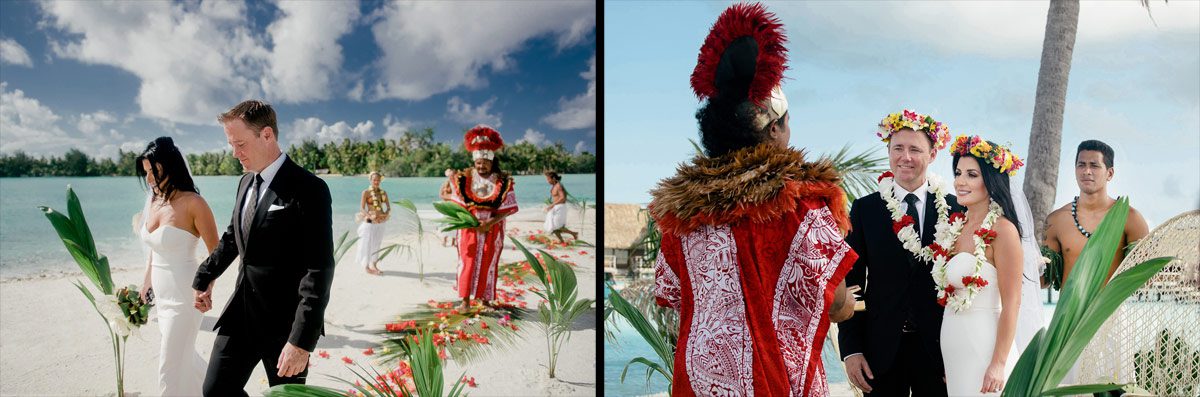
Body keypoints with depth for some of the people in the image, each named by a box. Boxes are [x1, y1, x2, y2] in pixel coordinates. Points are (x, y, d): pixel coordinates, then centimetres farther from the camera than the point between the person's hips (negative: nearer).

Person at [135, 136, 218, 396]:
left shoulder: (192, 203, -17)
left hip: (183, 293, -7)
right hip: (161, 291, 7)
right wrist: (148, 281, 20)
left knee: (171, 364, 1)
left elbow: (215, 251, -14)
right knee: (183, 355, 21)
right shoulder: (153, 200, 4)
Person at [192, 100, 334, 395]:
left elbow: (319, 269, -21)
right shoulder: (246, 182, 9)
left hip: (283, 322, -7)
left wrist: (302, 340, -24)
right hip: (240, 314, 7)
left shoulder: (308, 189, -17)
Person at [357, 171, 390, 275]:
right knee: (367, 244, 0)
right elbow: (361, 208, -11)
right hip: (369, 222, -5)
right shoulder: (366, 192, -6)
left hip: (380, 223, 5)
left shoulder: (383, 193, 7)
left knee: (377, 244, 13)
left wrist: (386, 214, -15)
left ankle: (374, 265, 24)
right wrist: (370, 216, -26)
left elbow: (388, 207, 7)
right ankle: (367, 266, 9)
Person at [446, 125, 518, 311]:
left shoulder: (503, 181, -5)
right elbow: (457, 204, 3)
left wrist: (490, 222, -19)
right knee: (468, 261, -3)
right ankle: (466, 299, 3)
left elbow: (508, 209, -7)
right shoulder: (465, 178, -1)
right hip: (469, 227, 0)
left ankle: (485, 297, 17)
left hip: (492, 230, 0)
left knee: (488, 263, 5)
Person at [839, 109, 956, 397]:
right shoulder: (865, 209, 0)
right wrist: (850, 349, -5)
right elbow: (851, 282, 0)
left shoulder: (954, 209, 0)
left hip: (938, 347, 0)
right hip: (881, 347, 0)